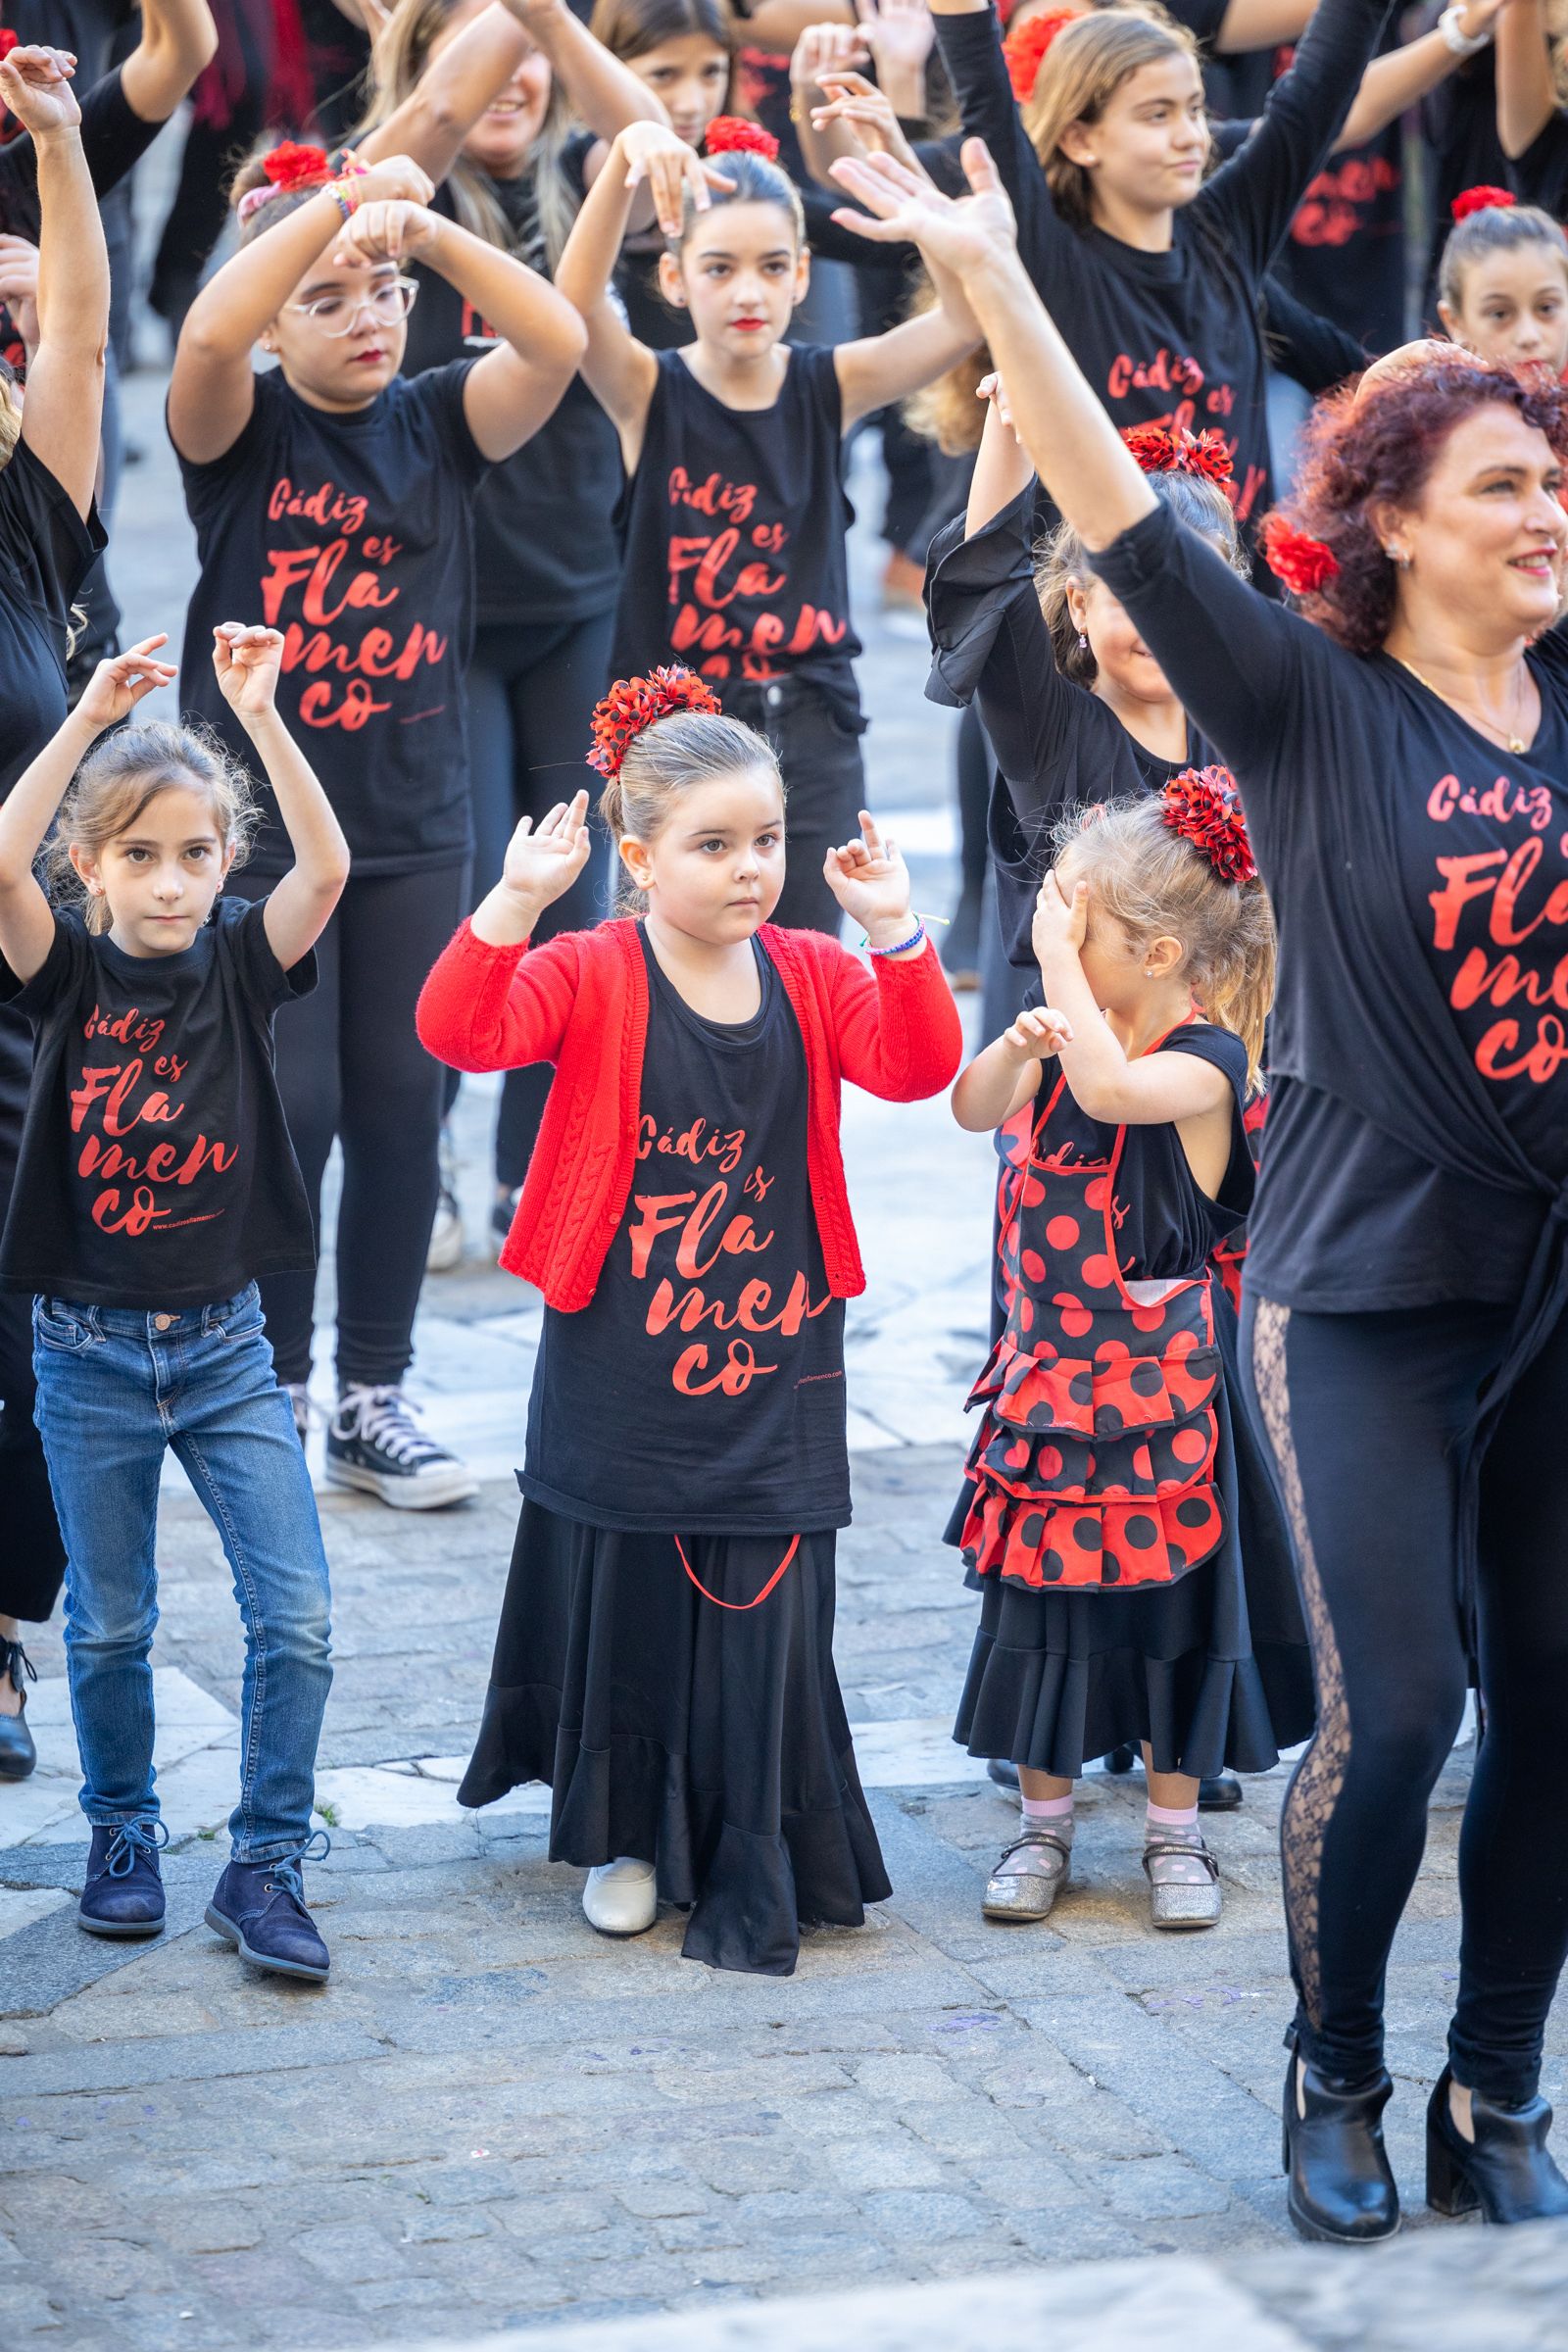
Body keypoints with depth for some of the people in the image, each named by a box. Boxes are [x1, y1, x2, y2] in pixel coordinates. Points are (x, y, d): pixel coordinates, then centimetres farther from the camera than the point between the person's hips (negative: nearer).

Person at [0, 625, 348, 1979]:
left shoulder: (241, 966, -3)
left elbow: (329, 866, -20)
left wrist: (259, 714, -27)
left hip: (225, 1345, 1)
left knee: (295, 1615, -6)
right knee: (110, 1624, 11)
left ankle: (267, 1866, 6)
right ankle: (124, 1839, 30)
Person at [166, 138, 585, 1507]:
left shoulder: (440, 423, 4)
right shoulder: (243, 430, -3)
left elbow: (557, 343, -13)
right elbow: (205, 338, -26)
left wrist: (430, 231, -23)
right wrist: (337, 201, -31)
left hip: (415, 827, 3)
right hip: (263, 819, -3)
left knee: (401, 1106, 6)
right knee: (285, 1108, -2)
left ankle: (376, 1398, 16)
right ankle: (271, 1394, 12)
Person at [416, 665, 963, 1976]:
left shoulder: (810, 977, 3)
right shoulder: (589, 977, -7)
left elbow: (916, 1068, -10)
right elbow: (461, 1033, -23)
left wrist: (895, 932, -23)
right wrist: (516, 901, -35)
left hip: (771, 1366, 2)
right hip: (621, 1365, -2)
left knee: (767, 1611, 2)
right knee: (624, 1603, 8)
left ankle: (756, 1874, 15)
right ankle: (633, 1836, 28)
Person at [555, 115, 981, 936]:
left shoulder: (830, 386, 1)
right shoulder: (648, 393, -4)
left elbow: (963, 319, -14)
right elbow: (576, 303, -24)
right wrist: (624, 160, -39)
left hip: (809, 723, 2)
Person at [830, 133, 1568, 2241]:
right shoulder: (1312, 706, -6)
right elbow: (1127, 522, -15)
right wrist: (994, 283, -23)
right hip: (1368, 1287, -4)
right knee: (1390, 1712, -6)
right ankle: (1336, 2087, 16)